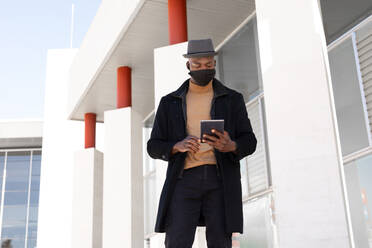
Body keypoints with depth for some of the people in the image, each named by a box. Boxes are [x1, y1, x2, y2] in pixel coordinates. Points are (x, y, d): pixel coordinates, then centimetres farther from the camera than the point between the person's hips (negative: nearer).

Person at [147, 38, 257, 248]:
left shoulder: (233, 99, 10)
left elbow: (249, 142, 7)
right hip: (186, 179, 0)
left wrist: (230, 146, -18)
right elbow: (154, 147, 9)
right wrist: (178, 147, -14)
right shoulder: (169, 103, 11)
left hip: (221, 179, 0)